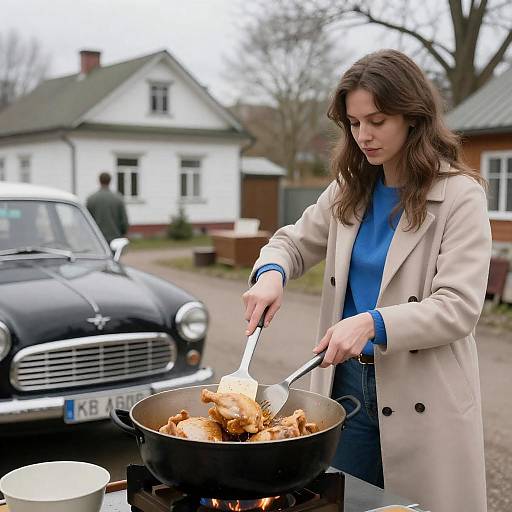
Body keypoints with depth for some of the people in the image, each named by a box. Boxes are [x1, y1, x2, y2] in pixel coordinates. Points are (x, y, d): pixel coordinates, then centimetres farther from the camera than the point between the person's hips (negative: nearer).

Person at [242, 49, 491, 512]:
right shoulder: (350, 190, 6)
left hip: (422, 395, -5)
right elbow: (296, 242, 15)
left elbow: (458, 308, -17)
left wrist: (373, 323, -30)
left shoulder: (460, 195, -11)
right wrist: (271, 273, -8)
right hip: (347, 380, 5)